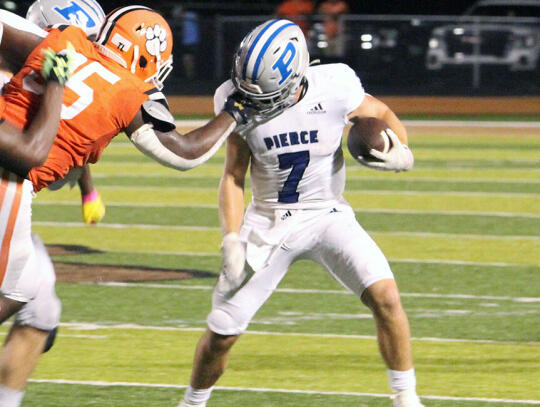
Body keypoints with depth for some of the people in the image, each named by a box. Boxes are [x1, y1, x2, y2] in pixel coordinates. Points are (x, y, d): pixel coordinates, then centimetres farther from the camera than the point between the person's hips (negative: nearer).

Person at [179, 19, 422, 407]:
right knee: (222, 332, 2)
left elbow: (382, 114, 2)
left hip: (328, 215, -1)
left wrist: (400, 152, -18)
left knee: (384, 295, -24)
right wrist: (231, 240, -13)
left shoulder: (335, 90, -20)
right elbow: (234, 176, -3)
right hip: (269, 222, 1)